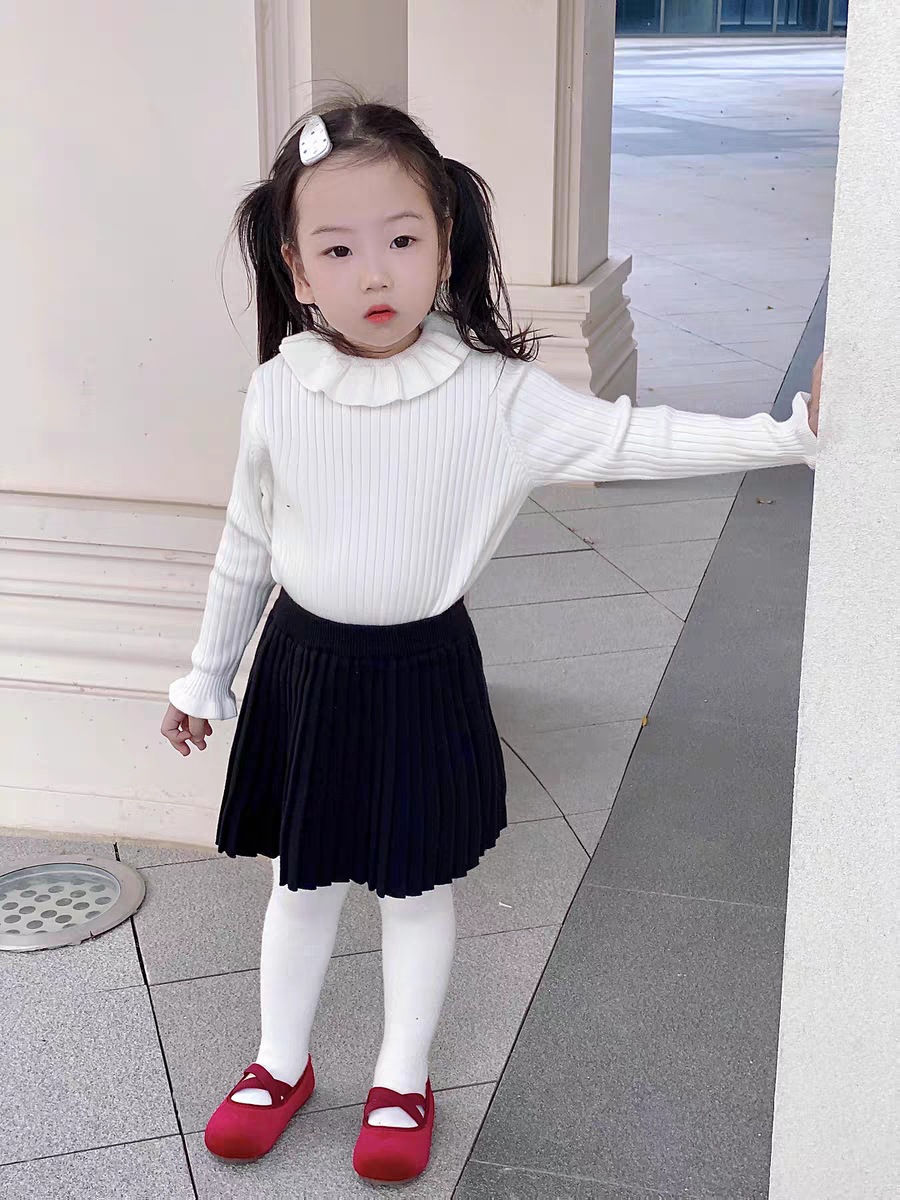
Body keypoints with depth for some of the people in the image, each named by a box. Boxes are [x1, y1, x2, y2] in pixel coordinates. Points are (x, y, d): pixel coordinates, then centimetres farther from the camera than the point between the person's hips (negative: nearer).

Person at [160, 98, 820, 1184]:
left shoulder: (494, 393, -14)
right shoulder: (279, 393, -7)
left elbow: (629, 439, -19)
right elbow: (246, 546, 4)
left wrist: (790, 432, -30)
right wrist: (207, 676, 13)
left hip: (423, 672, -2)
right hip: (304, 666, 2)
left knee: (416, 886, 13)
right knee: (301, 882, 17)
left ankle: (403, 1080, 34)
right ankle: (281, 1064, 39)